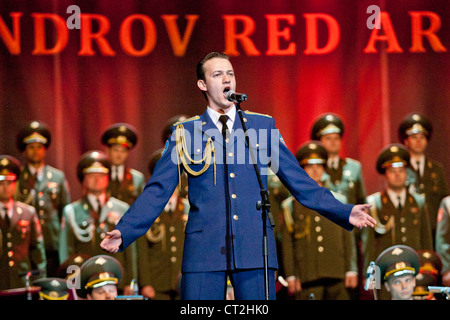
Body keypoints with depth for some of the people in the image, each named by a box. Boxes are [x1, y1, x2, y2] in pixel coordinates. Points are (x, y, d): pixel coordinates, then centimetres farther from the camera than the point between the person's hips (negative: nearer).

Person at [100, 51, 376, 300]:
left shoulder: (264, 126, 12)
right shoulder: (185, 133, 8)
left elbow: (299, 181, 14)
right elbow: (157, 191, 6)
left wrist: (345, 213, 6)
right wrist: (124, 231, -6)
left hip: (255, 250, 1)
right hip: (204, 251, -1)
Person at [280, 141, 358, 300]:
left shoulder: (338, 201, 16)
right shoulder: (291, 205, 10)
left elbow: (348, 238, 14)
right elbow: (288, 244, 6)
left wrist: (351, 270, 6)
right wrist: (291, 275, -2)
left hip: (337, 275, 2)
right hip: (307, 279, -2)